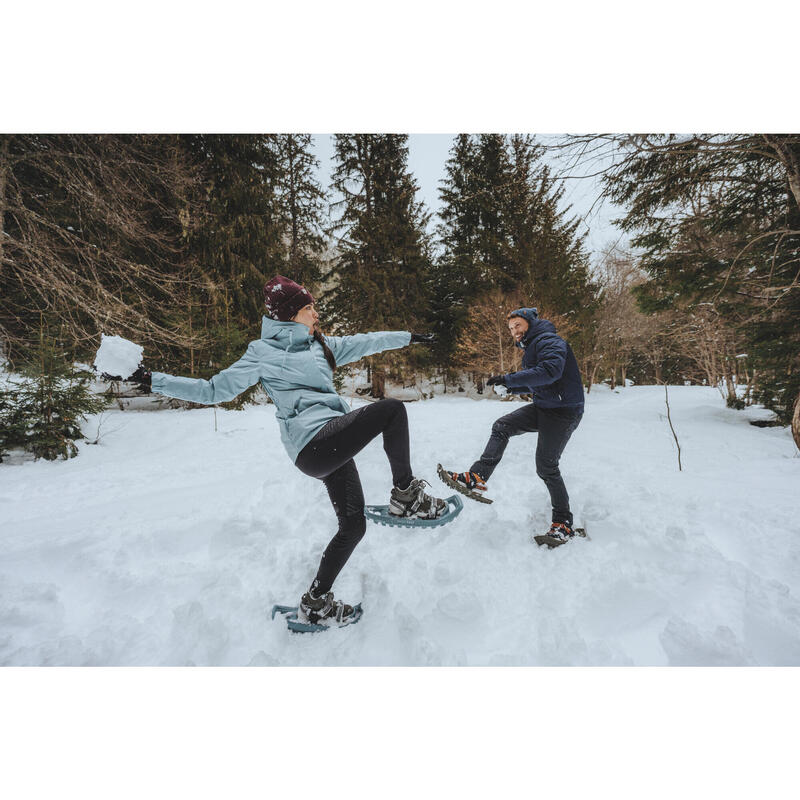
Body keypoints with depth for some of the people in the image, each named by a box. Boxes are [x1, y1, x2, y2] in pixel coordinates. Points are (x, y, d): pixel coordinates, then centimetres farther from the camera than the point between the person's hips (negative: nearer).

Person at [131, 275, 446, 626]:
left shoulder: (319, 344, 22)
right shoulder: (263, 352, 2)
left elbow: (362, 343, 30)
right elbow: (214, 390, 5)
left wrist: (408, 337, 36)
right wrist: (154, 380, 1)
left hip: (333, 444, 8)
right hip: (314, 439, -8)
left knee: (353, 525, 11)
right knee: (393, 409, -13)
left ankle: (315, 603, 27)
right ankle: (406, 495, 1)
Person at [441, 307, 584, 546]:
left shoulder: (550, 341, -12)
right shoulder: (530, 348, 19)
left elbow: (551, 370, -31)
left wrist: (510, 379, -31)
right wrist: (512, 388, 8)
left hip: (563, 411, -9)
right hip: (542, 408, 9)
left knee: (546, 466, -6)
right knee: (502, 427, -2)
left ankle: (563, 524, 10)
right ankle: (477, 478, -8)